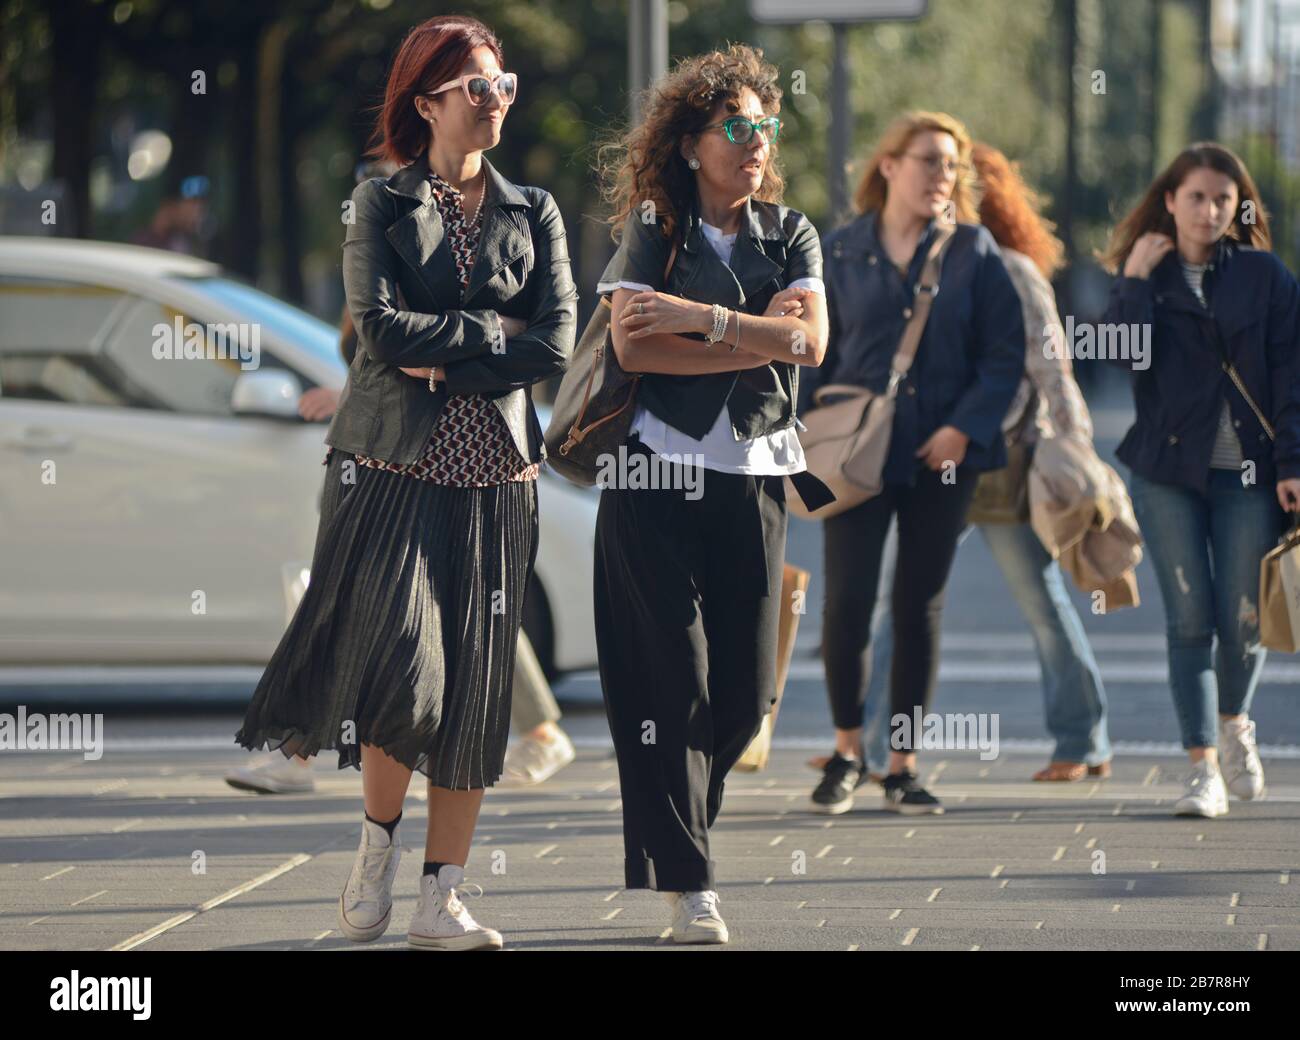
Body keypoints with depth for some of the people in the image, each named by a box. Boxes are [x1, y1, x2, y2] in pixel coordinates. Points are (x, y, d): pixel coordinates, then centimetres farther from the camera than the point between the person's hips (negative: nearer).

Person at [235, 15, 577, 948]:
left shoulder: (533, 213, 10)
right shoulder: (382, 205, 4)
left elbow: (558, 345, -1)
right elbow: (382, 326, -10)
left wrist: (444, 363, -8)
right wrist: (494, 331, -7)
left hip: (494, 471, 3)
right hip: (394, 464, -3)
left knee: (476, 681, 0)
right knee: (401, 661, -15)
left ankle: (442, 899, 5)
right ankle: (379, 844, 10)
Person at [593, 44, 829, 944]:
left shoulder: (790, 234, 10)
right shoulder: (653, 231, 3)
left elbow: (810, 340, -6)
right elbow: (632, 345, -11)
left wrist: (698, 316, -14)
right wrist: (754, 342, -10)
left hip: (752, 476, 3)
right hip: (658, 473, -3)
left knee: (746, 688, 2)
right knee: (672, 678, -6)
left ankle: (672, 830, 23)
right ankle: (685, 883, -5)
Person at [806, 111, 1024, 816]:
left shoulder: (973, 251, 3)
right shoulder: (840, 252, 4)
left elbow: (1005, 354, 0)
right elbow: (816, 356, 9)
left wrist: (965, 427, -12)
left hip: (941, 455, 0)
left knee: (919, 607, 4)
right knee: (847, 601, -8)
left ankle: (904, 766, 12)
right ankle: (847, 753, 9)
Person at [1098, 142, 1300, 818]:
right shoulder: (1146, 275, 6)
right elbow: (1124, 355, -11)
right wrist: (1137, 279, -12)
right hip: (1168, 466, 0)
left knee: (1243, 618, 1)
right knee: (1189, 618, -4)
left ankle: (1235, 724, 31)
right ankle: (1203, 765, -1)